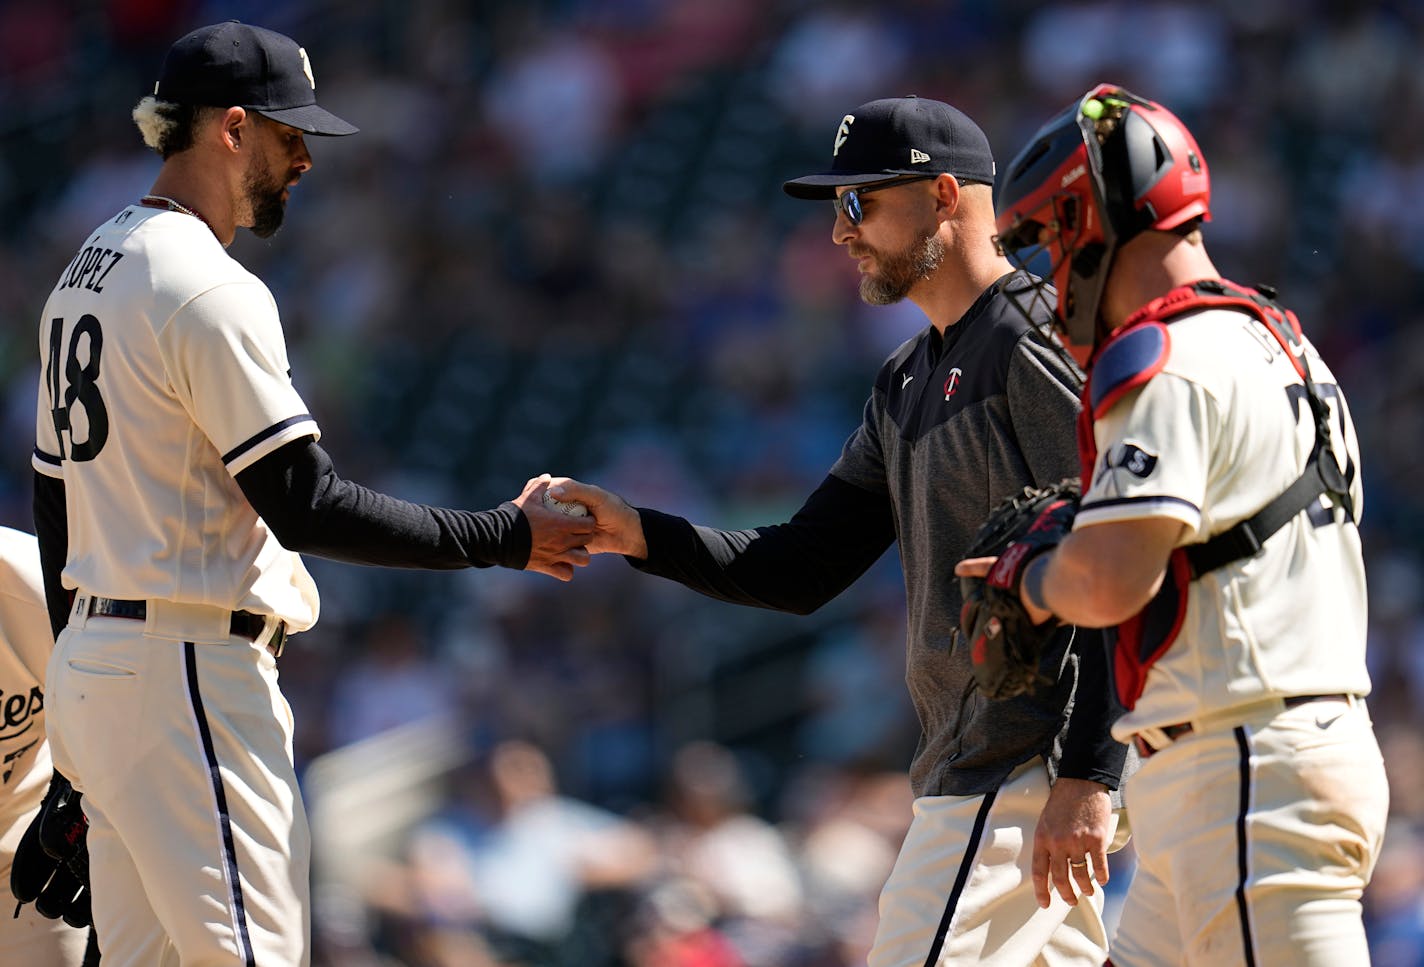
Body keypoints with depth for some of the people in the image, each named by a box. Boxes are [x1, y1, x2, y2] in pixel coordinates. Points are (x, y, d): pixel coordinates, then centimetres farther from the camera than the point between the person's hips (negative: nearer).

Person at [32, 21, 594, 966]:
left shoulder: (88, 273, 16)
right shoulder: (210, 291, -15)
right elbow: (306, 506, -18)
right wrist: (506, 537, -13)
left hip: (91, 661, 10)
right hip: (192, 675, -10)